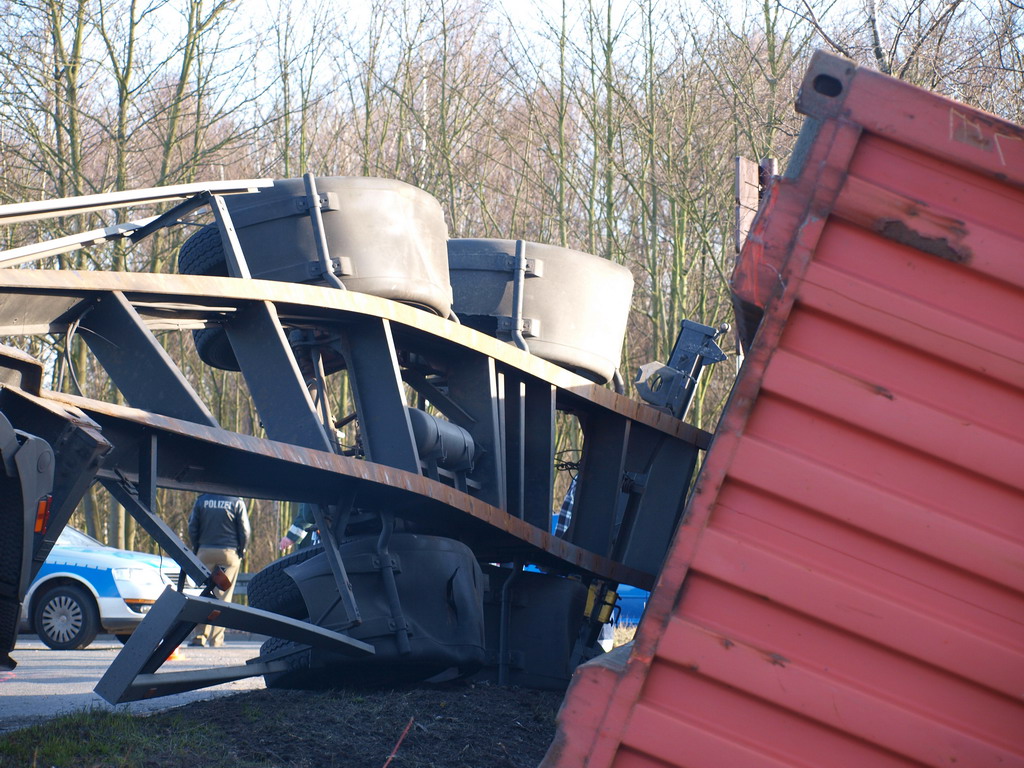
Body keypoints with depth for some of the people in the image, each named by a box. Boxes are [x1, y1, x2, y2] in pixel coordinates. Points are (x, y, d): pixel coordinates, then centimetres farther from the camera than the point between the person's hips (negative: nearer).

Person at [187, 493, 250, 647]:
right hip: (229, 553, -2)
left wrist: (196, 548, 15)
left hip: (205, 552, 2)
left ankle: (200, 636, 2)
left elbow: (192, 528, 5)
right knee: (223, 595, 1)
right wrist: (242, 551, 10)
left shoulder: (201, 500, 3)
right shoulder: (237, 502, -4)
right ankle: (216, 639, -3)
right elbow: (244, 530, -3)